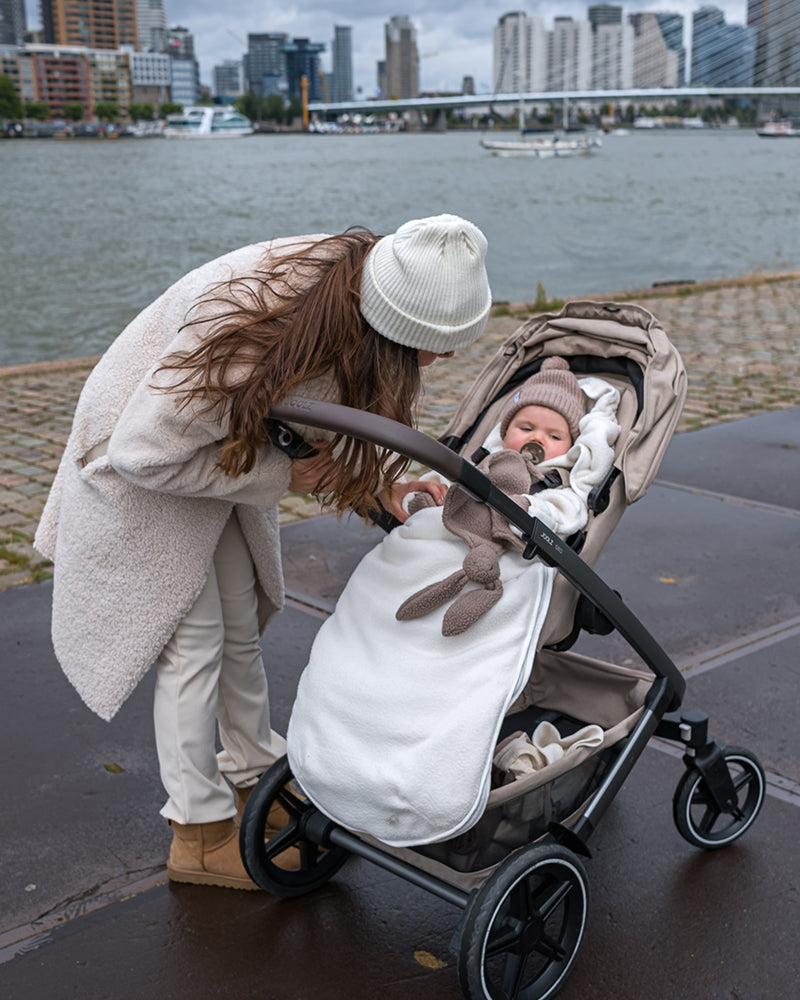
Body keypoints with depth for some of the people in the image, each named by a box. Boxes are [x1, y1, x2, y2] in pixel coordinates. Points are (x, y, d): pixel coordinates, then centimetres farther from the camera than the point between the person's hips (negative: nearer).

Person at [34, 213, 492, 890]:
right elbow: (145, 452, -31)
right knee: (192, 640, -3)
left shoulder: (349, 285, -21)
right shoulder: (249, 334, -43)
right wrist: (281, 474, -27)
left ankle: (256, 778, 34)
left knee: (240, 624, 15)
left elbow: (351, 403, -1)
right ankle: (201, 833, 11)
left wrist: (384, 478, -19)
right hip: (146, 458, -7)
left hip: (226, 449, 7)